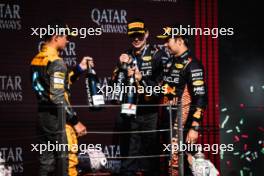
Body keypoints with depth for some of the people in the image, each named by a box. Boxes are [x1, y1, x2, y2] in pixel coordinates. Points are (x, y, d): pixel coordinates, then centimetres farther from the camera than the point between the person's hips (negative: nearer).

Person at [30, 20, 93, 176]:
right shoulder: (56, 62, -16)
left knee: (47, 162, 12)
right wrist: (75, 121, -17)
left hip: (42, 115, 9)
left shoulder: (37, 59, 10)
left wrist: (79, 69, 15)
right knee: (67, 163, -5)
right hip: (57, 118, -9)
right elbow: (58, 97, -22)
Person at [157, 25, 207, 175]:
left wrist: (195, 127, -22)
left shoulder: (192, 64, -12)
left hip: (182, 122, -9)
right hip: (167, 119, 9)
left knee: (176, 162, -12)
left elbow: (200, 98, -18)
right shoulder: (170, 61, 15)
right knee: (168, 159, 11)